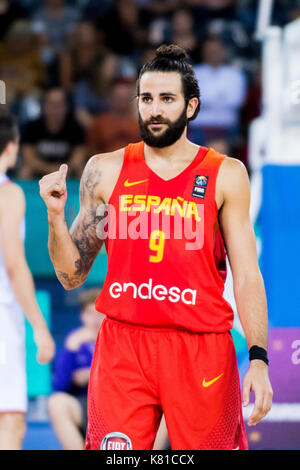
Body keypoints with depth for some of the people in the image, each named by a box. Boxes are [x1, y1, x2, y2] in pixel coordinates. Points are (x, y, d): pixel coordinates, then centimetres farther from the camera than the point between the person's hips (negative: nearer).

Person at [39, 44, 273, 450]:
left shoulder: (226, 175, 4)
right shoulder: (105, 171, 7)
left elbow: (246, 275, 2)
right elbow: (72, 276, 10)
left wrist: (258, 358, -9)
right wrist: (56, 215, -6)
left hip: (202, 350, -1)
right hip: (123, 343, 1)